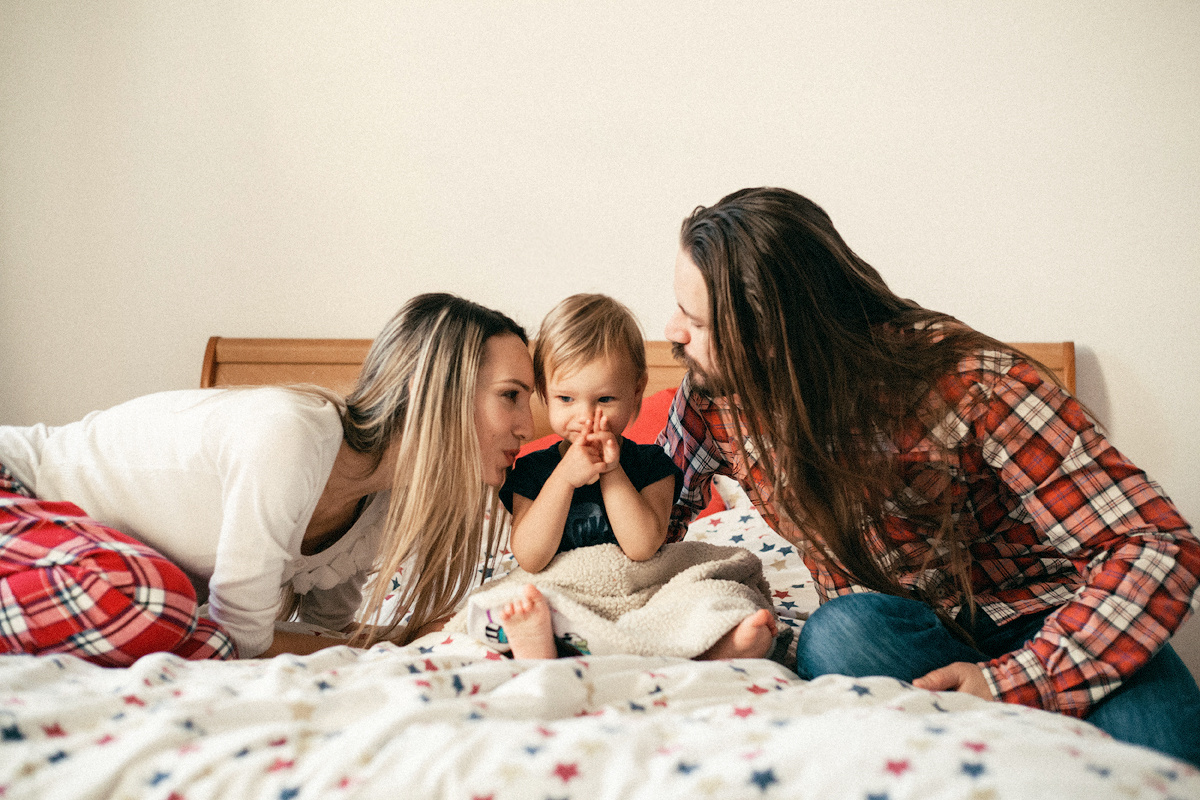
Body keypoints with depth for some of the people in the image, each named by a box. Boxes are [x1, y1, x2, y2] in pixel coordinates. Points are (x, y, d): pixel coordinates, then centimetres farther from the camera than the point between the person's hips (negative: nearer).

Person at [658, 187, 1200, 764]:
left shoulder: (968, 381, -25)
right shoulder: (716, 397, -11)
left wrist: (1014, 683, -35)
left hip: (1042, 627, -4)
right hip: (908, 631, 4)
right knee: (839, 636, -33)